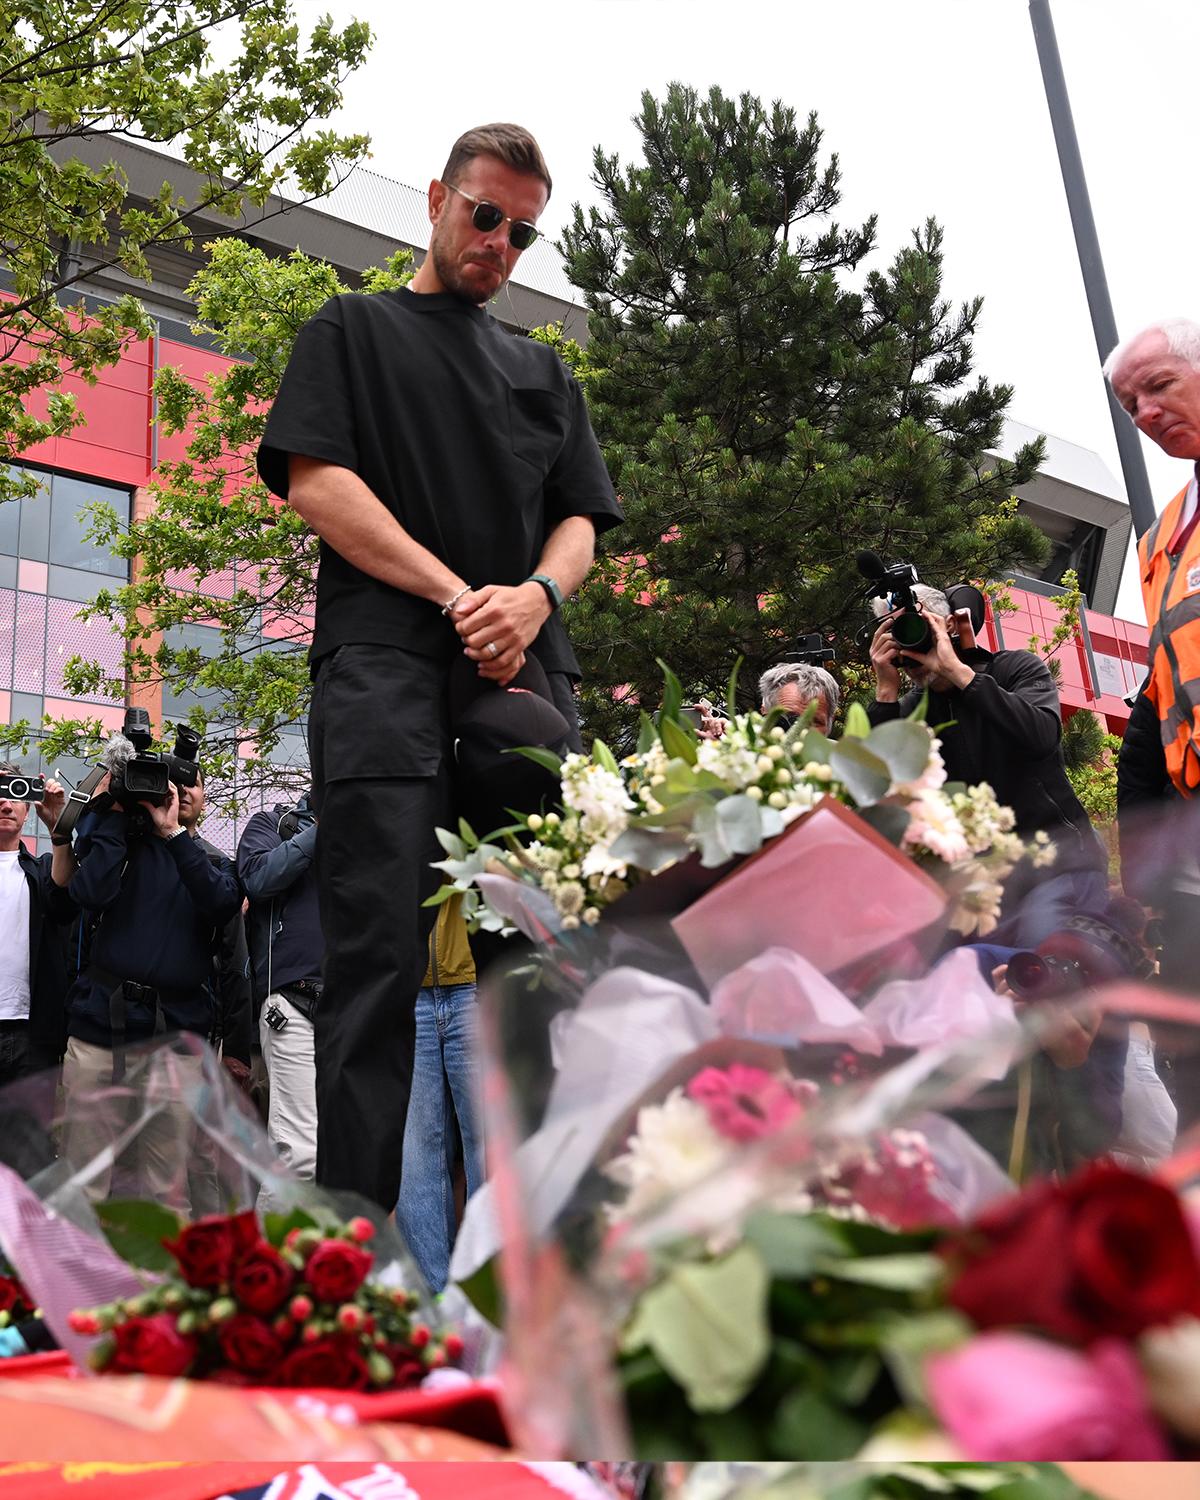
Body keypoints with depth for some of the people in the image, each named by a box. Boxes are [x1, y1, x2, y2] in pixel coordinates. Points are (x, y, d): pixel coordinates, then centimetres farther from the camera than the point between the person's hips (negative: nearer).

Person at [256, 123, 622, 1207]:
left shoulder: (545, 372, 28)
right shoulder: (355, 330, 16)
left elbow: (581, 521, 19)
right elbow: (315, 480, 1)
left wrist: (535, 595, -6)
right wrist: (456, 595, -9)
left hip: (527, 673, 4)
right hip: (386, 664, -4)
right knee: (381, 955, -13)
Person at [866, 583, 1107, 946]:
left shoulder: (1016, 668, 0)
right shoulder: (913, 707, 8)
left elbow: (1042, 736, -23)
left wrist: (956, 670, -21)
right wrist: (886, 690, -11)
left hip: (1058, 863, -3)